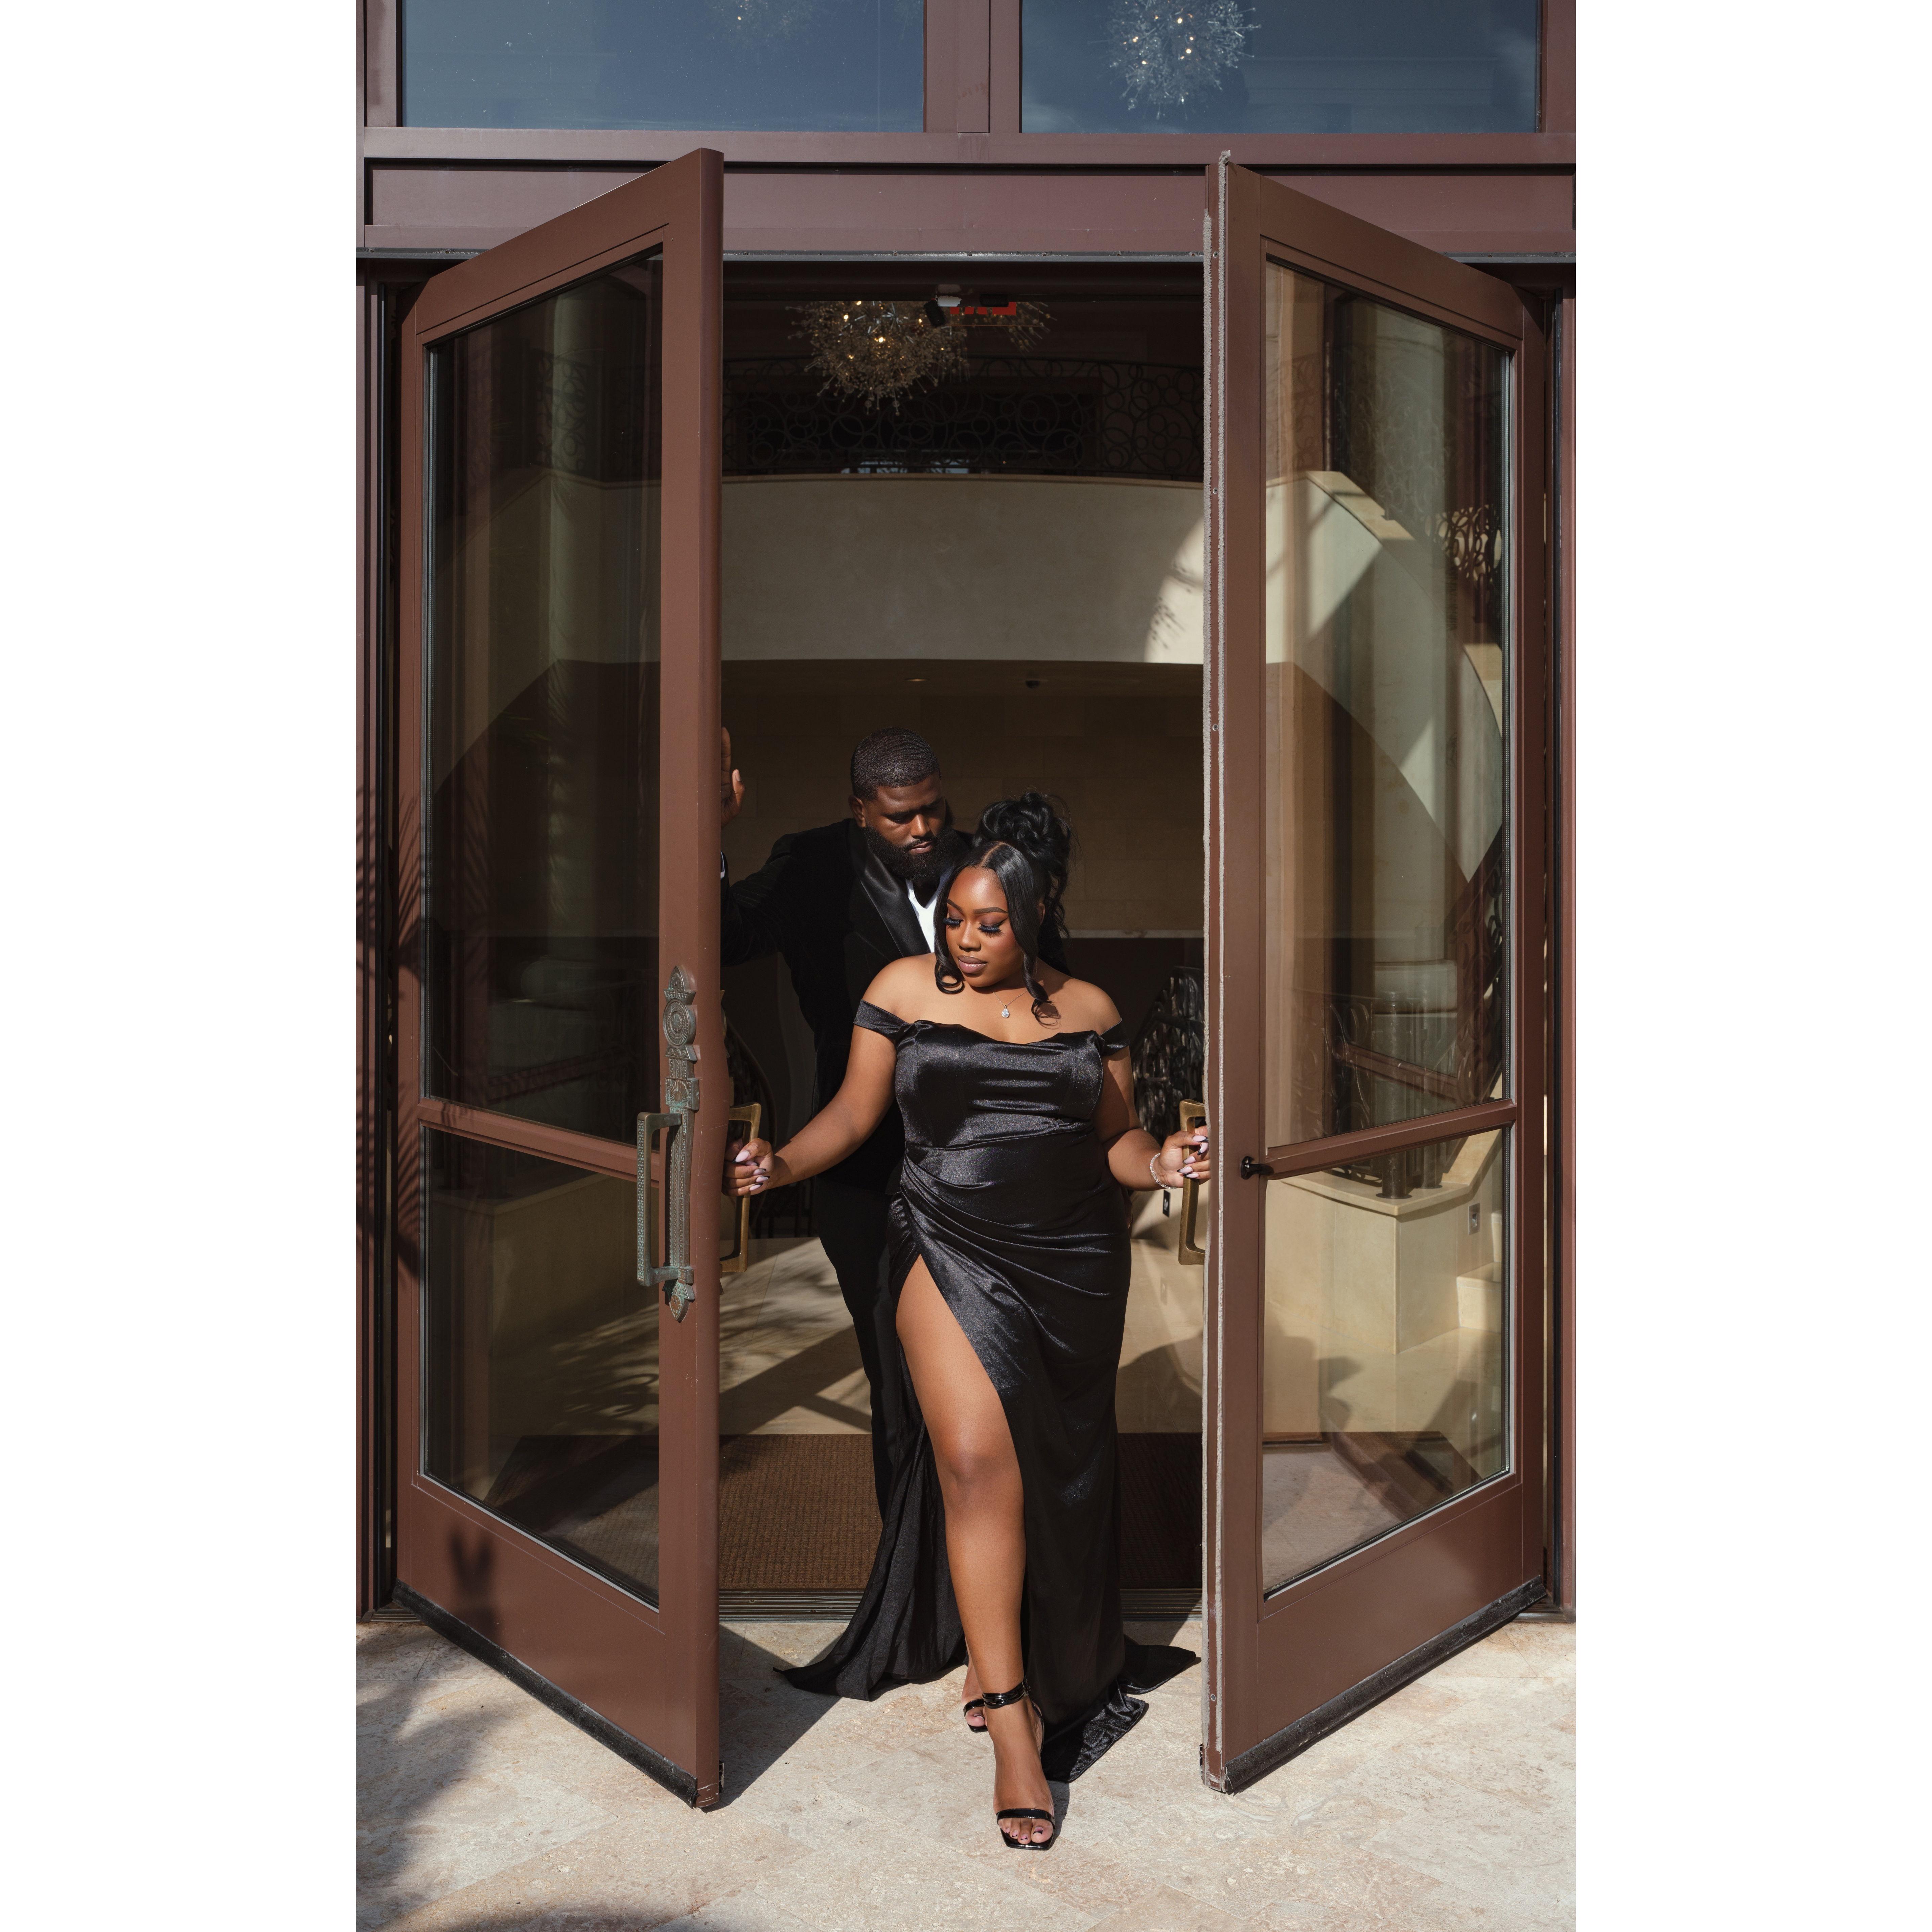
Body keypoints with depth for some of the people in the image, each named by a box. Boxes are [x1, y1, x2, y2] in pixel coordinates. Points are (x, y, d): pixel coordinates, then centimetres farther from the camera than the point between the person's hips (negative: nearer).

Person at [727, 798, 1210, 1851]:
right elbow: (853, 1112, 3)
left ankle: (1057, 1668, 33)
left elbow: (1117, 1136, 8)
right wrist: (782, 1162, -13)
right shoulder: (904, 988, 4)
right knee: (977, 1460, -13)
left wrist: (1158, 1161, -13)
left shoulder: (1088, 1008, 7)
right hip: (952, 1252, -2)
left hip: (1075, 1267, 2)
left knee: (1056, 1473, 10)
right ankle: (1011, 1716, -1)